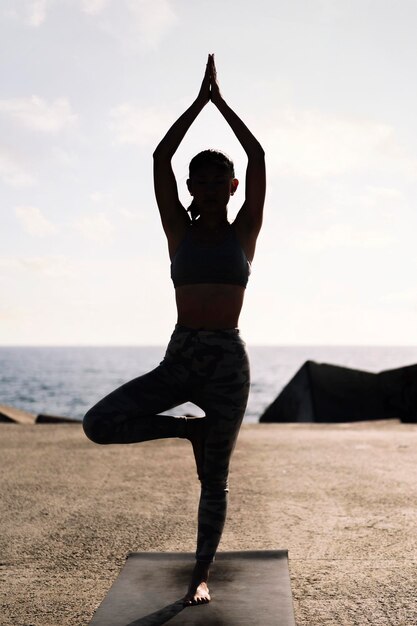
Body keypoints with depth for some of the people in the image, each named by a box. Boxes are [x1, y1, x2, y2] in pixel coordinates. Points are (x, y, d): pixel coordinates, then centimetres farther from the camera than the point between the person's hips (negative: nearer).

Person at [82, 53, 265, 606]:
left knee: (214, 478, 4)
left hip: (228, 362, -1)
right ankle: (191, 429, 5)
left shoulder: (244, 231, 4)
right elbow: (160, 157, -1)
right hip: (179, 358, 2)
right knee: (99, 424, -16)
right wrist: (200, 99, 2)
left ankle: (201, 576, 22)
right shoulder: (180, 231, 6)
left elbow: (258, 156, -2)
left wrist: (220, 99, 4)